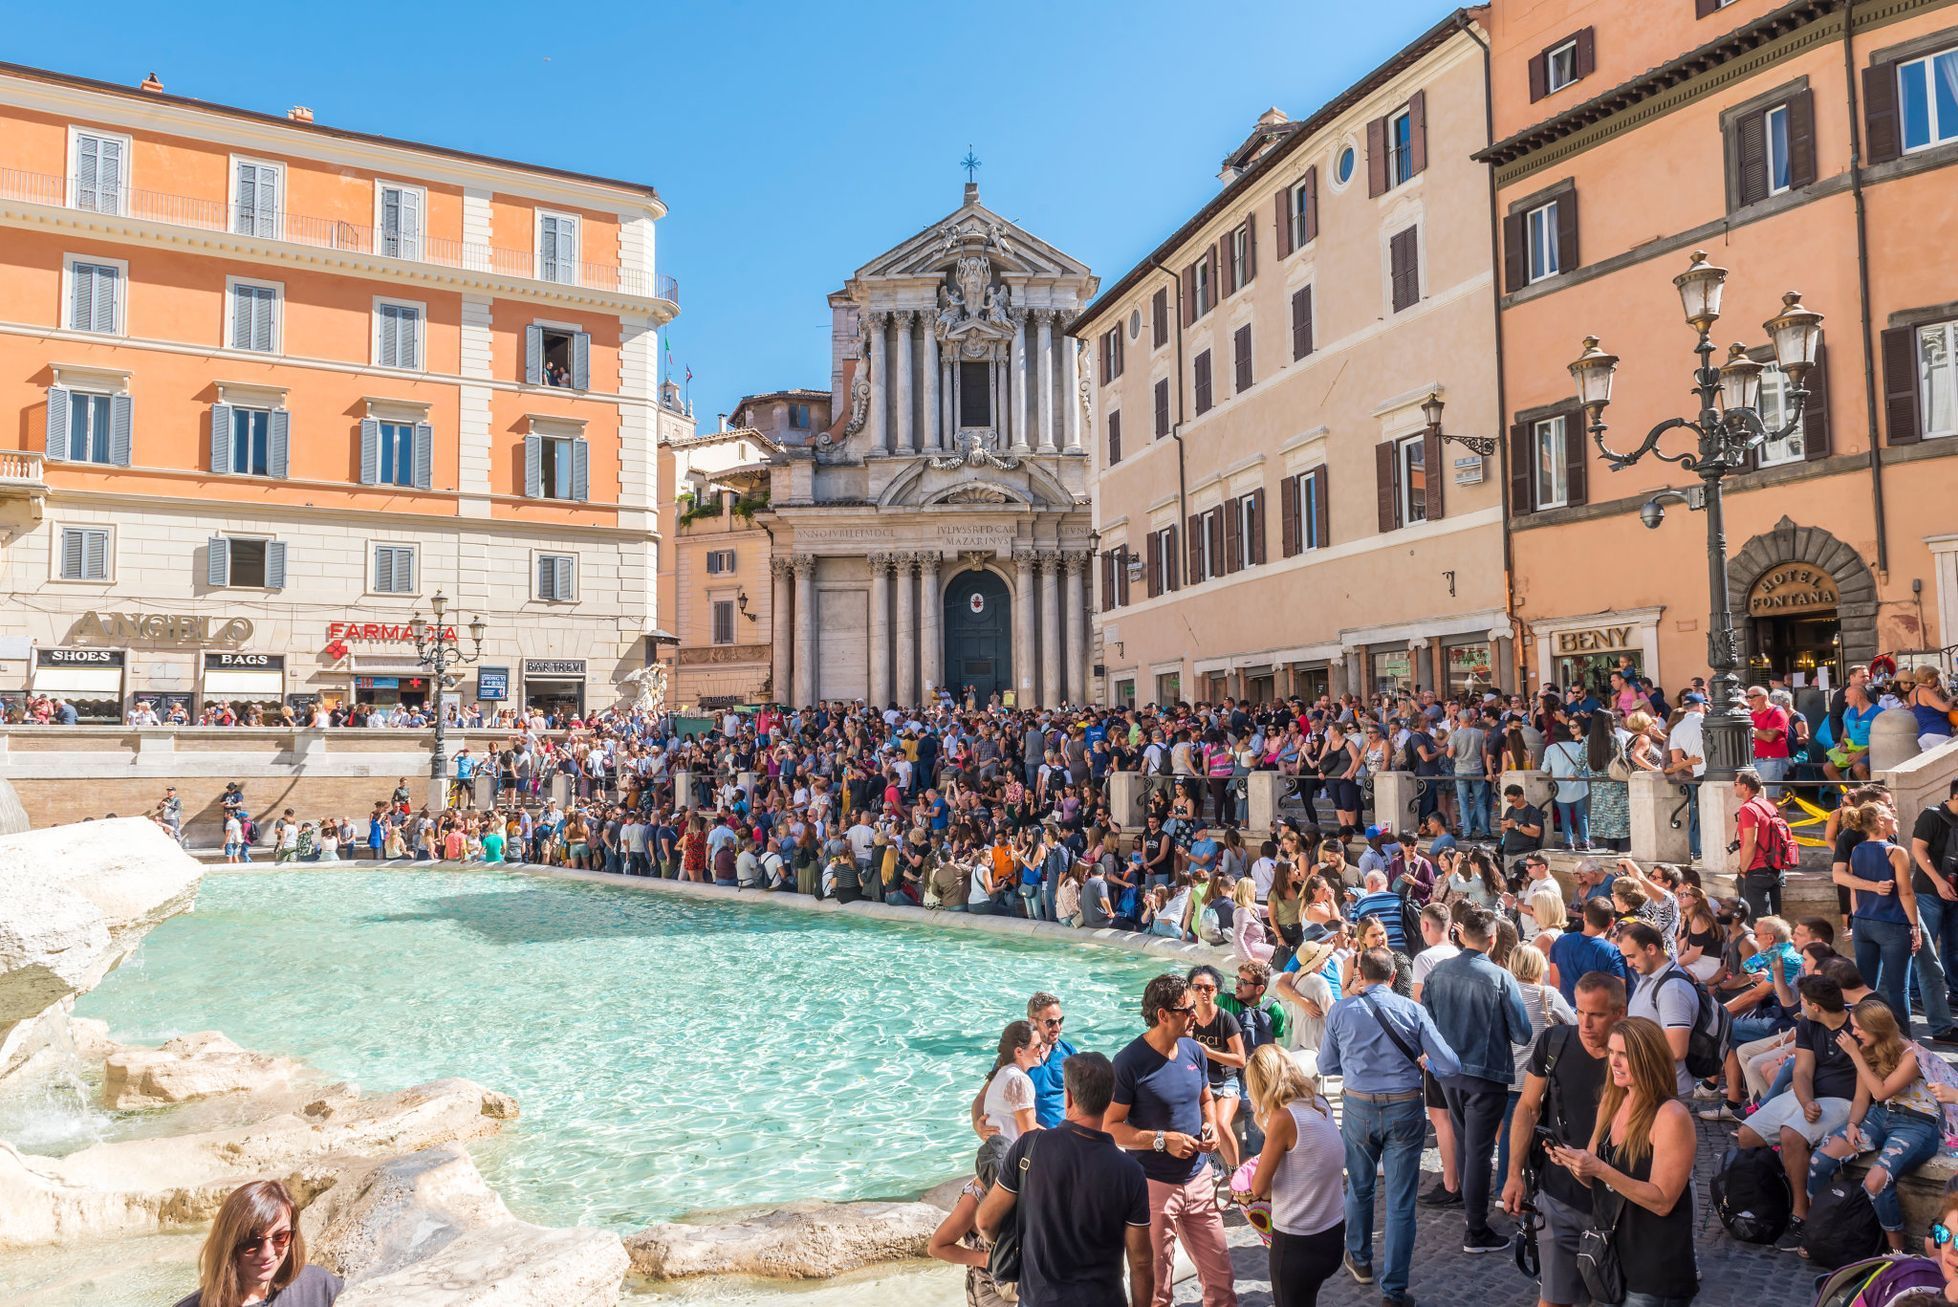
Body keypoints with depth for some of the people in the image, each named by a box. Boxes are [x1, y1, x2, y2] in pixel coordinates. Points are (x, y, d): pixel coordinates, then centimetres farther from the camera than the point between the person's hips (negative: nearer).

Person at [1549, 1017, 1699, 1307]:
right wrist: (1572, 1161, -13)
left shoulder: (1671, 1117, -20)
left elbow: (1662, 1202, -21)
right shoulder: (1610, 1103, 2)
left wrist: (1600, 1169, -30)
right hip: (1609, 1253, 7)